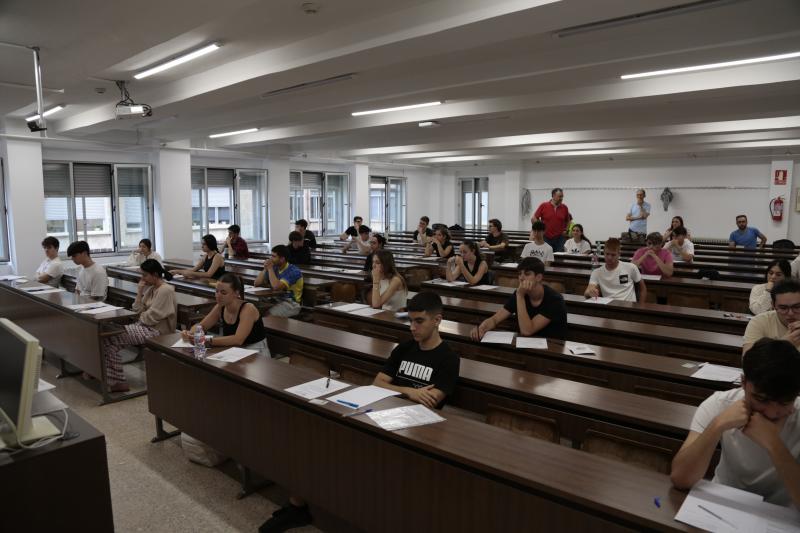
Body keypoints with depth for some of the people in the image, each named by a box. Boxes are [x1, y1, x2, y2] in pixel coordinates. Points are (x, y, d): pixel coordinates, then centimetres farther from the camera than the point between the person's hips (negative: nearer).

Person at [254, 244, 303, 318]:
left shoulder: (294, 271, -16)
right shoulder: (274, 268, 6)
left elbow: (276, 287, -29)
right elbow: (256, 284, 7)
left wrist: (270, 269, -17)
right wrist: (265, 269, -6)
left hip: (291, 304, -7)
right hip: (276, 300, 7)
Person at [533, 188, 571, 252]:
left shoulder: (564, 207, 4)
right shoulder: (543, 206, -4)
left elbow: (568, 221, 18)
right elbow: (533, 219, -2)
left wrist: (566, 230, 4)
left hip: (559, 238, 2)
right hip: (546, 237, -2)